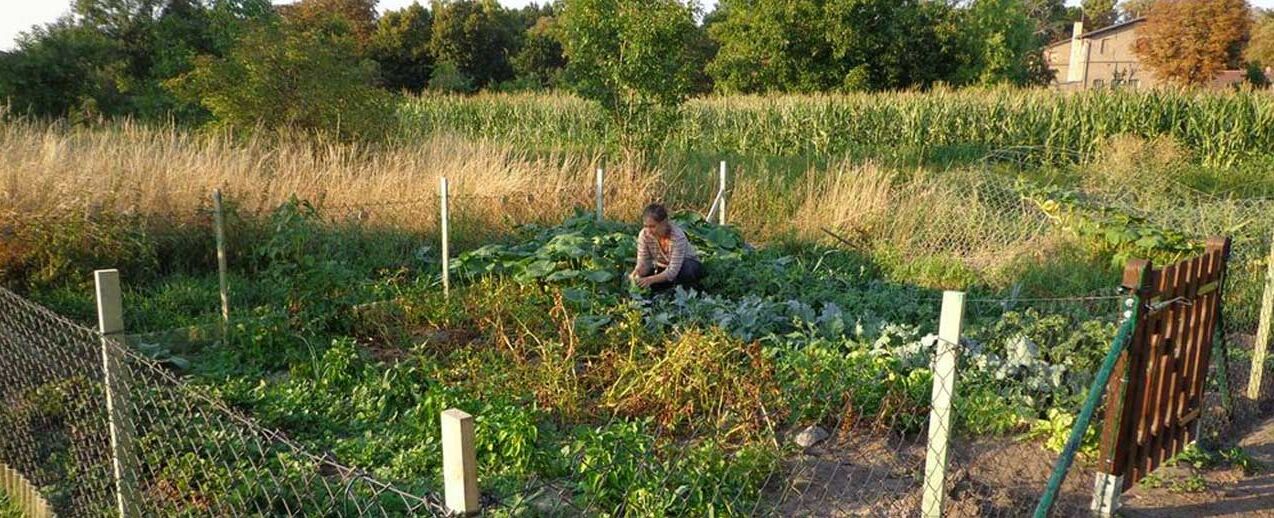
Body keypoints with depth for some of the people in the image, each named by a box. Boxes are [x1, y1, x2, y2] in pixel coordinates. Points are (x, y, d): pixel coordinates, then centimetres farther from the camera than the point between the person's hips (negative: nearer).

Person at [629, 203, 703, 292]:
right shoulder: (644, 235, -20)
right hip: (662, 269, 5)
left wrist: (651, 279, -51)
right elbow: (643, 263, -17)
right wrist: (637, 272, -41)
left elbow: (672, 272, -36)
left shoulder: (677, 236, -33)